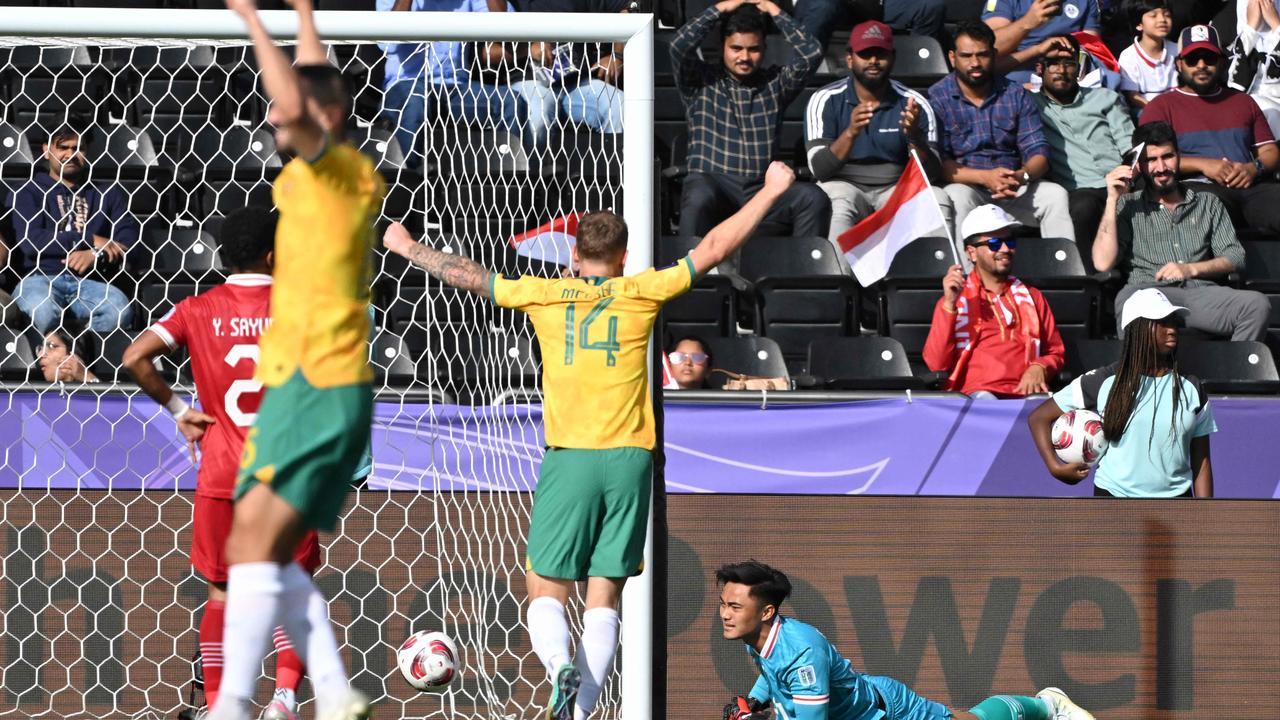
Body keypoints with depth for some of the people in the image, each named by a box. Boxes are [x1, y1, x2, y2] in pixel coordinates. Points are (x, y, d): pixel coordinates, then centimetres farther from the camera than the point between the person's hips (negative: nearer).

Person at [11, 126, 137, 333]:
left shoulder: (107, 194, 22)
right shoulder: (30, 191, 14)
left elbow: (128, 240, 8)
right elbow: (30, 241, -4)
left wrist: (96, 254, -13)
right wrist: (90, 240, -5)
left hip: (90, 282, 2)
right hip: (41, 277, -2)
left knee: (120, 311, -34)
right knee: (44, 312, -39)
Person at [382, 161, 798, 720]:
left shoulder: (546, 295, 5)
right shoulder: (639, 293, 4)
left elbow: (468, 275, 14)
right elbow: (713, 249, 8)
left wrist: (409, 248, 30)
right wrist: (771, 192, 18)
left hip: (569, 459, -1)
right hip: (629, 461, 1)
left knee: (546, 589, 4)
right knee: (604, 596, 3)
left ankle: (561, 668, -25)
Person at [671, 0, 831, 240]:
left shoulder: (775, 83, 20)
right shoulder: (702, 81, 13)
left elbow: (812, 54, 7)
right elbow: (680, 45, -4)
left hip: (762, 191, 3)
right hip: (713, 184, -3)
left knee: (814, 198, -26)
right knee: (699, 197, -39)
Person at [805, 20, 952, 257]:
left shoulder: (913, 103, 2)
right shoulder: (825, 101, -3)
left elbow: (933, 173, -4)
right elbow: (818, 168, -13)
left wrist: (915, 136, -24)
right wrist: (851, 133, -30)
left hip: (896, 188, 2)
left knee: (938, 199, -27)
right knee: (839, 200, -36)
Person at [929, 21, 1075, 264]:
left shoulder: (1017, 96, 10)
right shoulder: (937, 99, -1)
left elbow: (1038, 153, 3)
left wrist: (1022, 176, -21)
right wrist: (985, 177, -24)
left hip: (1014, 191, 3)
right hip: (967, 187, -3)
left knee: (1055, 194, -22)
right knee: (959, 197, -36)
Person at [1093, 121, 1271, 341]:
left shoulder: (1207, 203, 27)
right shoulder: (1127, 206, 21)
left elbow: (1235, 257, 18)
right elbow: (1103, 263, 5)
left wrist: (1191, 269, 0)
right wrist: (1112, 199, 5)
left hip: (1200, 290, 3)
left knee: (1257, 305, -31)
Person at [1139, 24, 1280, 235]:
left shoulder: (1243, 102, 29)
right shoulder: (1161, 106, 16)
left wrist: (1254, 168, -1)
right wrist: (1202, 164, -9)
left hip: (1252, 186, 4)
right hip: (1198, 188, -4)